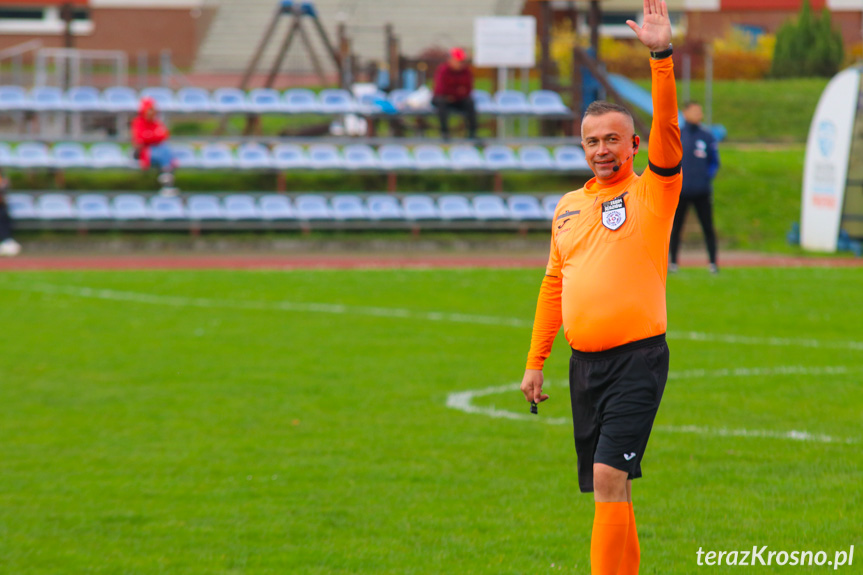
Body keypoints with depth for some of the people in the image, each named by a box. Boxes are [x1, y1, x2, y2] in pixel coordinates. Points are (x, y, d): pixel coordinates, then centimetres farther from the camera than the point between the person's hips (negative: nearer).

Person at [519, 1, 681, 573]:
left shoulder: (651, 193, -1)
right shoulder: (568, 207, 15)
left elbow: (667, 131, -17)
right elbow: (554, 284, 21)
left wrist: (662, 56, -27)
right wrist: (536, 361, 19)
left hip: (637, 358, -6)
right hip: (585, 363, 6)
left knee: (609, 477, -16)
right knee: (608, 489, 10)